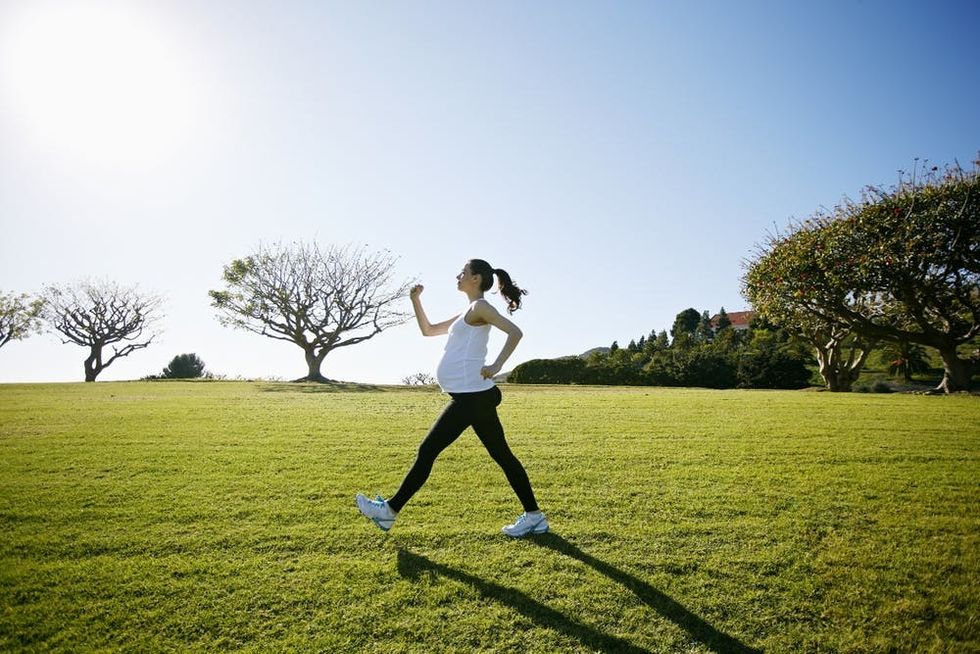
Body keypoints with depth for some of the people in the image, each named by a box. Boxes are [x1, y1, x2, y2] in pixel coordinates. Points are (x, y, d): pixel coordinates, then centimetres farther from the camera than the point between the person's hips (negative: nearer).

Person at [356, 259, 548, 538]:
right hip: (474, 396, 10)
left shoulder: (480, 308, -6)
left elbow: (515, 332, -20)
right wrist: (415, 301, 18)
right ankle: (534, 516, 16)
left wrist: (495, 366, -25)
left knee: (427, 451, -2)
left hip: (470, 397, -10)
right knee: (501, 455, 10)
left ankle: (390, 511, 8)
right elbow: (428, 330, 28)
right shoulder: (467, 315, 21)